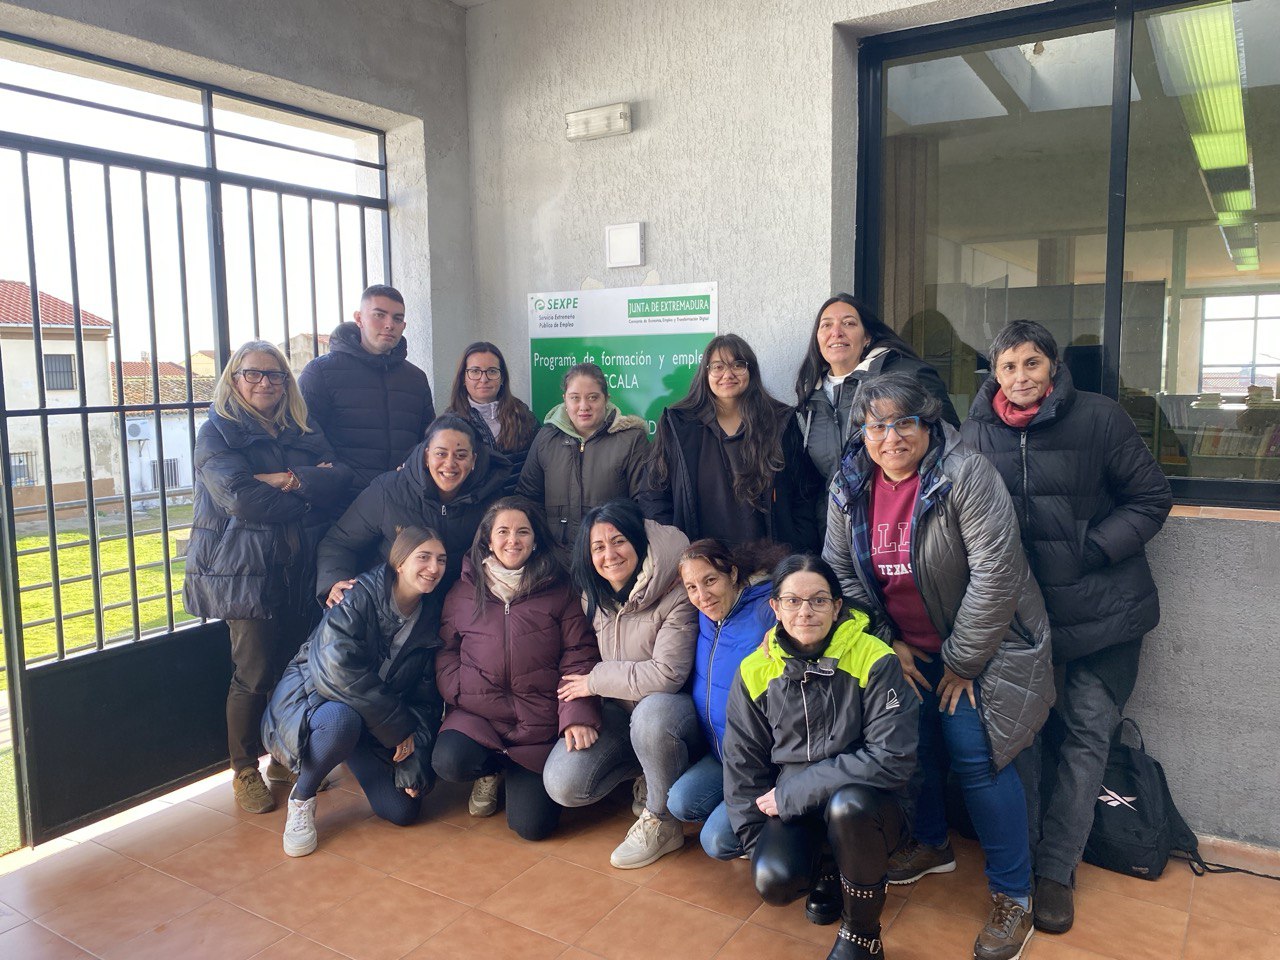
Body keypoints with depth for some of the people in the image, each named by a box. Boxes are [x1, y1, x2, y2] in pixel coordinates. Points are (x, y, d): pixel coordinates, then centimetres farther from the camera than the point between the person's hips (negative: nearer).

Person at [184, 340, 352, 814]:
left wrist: (290, 480, -18)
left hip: (300, 570, 5)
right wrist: (311, 491, -9)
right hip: (245, 573, -4)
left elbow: (341, 478, -2)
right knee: (254, 676, -2)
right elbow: (242, 499, -17)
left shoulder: (304, 431, 14)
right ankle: (245, 771, 17)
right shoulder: (217, 432, 0)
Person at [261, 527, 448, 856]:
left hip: (374, 726, 6)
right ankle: (301, 797, -10)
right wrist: (399, 727, -25)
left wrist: (415, 758, -11)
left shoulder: (431, 617, -3)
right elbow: (338, 669, -32)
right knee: (341, 719, -41)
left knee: (403, 811, -6)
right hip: (313, 698, -5)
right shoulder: (359, 597, -21)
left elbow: (426, 699, 1)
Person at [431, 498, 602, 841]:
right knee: (448, 761, -30)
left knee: (532, 825, -11)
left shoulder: (560, 591, 2)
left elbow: (579, 656, -3)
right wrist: (459, 694, -9)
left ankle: (516, 773, 26)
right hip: (476, 715, 2)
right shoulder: (463, 591, 8)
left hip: (539, 723, -1)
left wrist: (579, 715, -16)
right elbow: (445, 649, 10)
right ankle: (492, 770, 9)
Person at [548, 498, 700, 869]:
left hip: (674, 710, -5)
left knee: (652, 711, -40)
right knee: (563, 785, -14)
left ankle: (662, 822, -14)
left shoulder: (676, 595, -20)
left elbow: (666, 675, -25)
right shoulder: (594, 596, 2)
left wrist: (596, 681, -14)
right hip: (621, 713, 6)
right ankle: (647, 777, 14)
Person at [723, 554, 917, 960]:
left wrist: (792, 793, -20)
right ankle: (825, 874, 12)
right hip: (790, 806, 2)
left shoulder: (874, 660, -15)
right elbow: (742, 766, 6)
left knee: (848, 804, -36)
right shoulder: (754, 673, -3)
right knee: (774, 881, -26)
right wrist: (759, 843, -2)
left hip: (867, 805, -2)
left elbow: (893, 758, -21)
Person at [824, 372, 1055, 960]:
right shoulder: (849, 487, -4)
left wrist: (962, 661, -17)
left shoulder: (965, 475, -22)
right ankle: (931, 845, 39)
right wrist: (886, 642, -5)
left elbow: (996, 572, -24)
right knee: (909, 745, 12)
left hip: (979, 646, -5)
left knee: (975, 757, -8)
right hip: (903, 649, 6)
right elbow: (840, 571, 2)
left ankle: (1012, 895, 11)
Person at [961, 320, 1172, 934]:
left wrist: (1092, 549, -13)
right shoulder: (976, 432, 1)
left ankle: (1055, 870, 10)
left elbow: (1152, 499, -3)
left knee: (1087, 734, 0)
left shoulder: (1099, 418, -7)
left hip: (1104, 606, -2)